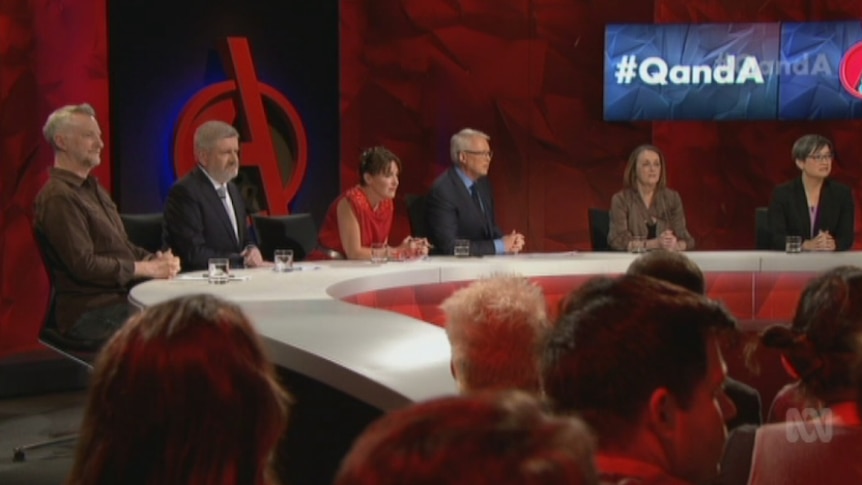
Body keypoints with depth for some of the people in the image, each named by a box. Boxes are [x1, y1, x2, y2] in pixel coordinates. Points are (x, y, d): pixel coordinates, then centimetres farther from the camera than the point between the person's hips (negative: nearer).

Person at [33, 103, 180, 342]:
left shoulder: (92, 188, 19)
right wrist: (148, 268, -14)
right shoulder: (57, 197, -13)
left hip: (123, 299, 9)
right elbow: (84, 265, -18)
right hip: (92, 315, -9)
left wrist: (156, 259, -1)